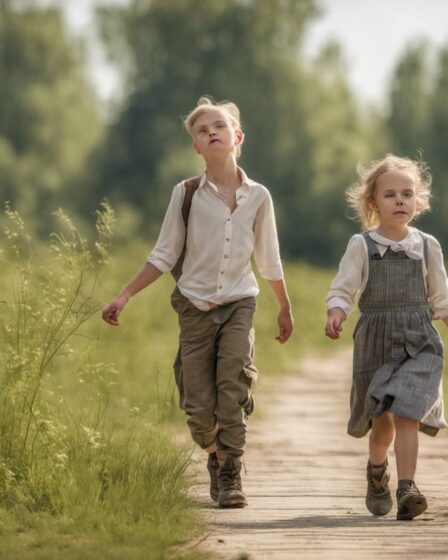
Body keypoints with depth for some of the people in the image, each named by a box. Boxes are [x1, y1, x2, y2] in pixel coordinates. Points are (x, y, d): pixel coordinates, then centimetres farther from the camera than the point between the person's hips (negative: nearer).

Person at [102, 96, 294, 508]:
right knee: (199, 406, 0)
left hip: (239, 303, 0)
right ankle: (216, 459, 27)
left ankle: (231, 475, -8)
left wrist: (286, 308, 20)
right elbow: (164, 256, 3)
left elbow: (269, 261, 13)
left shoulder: (257, 196, 1)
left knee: (233, 389, -17)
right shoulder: (186, 194, -2)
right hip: (195, 304, 0)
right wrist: (124, 297, -3)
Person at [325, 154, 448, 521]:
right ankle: (377, 473, 39)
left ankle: (407, 489, -20)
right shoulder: (361, 246, 0)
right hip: (376, 340, 0)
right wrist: (336, 314, -21)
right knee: (382, 421, 9)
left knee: (405, 414, -17)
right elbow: (342, 290, -2)